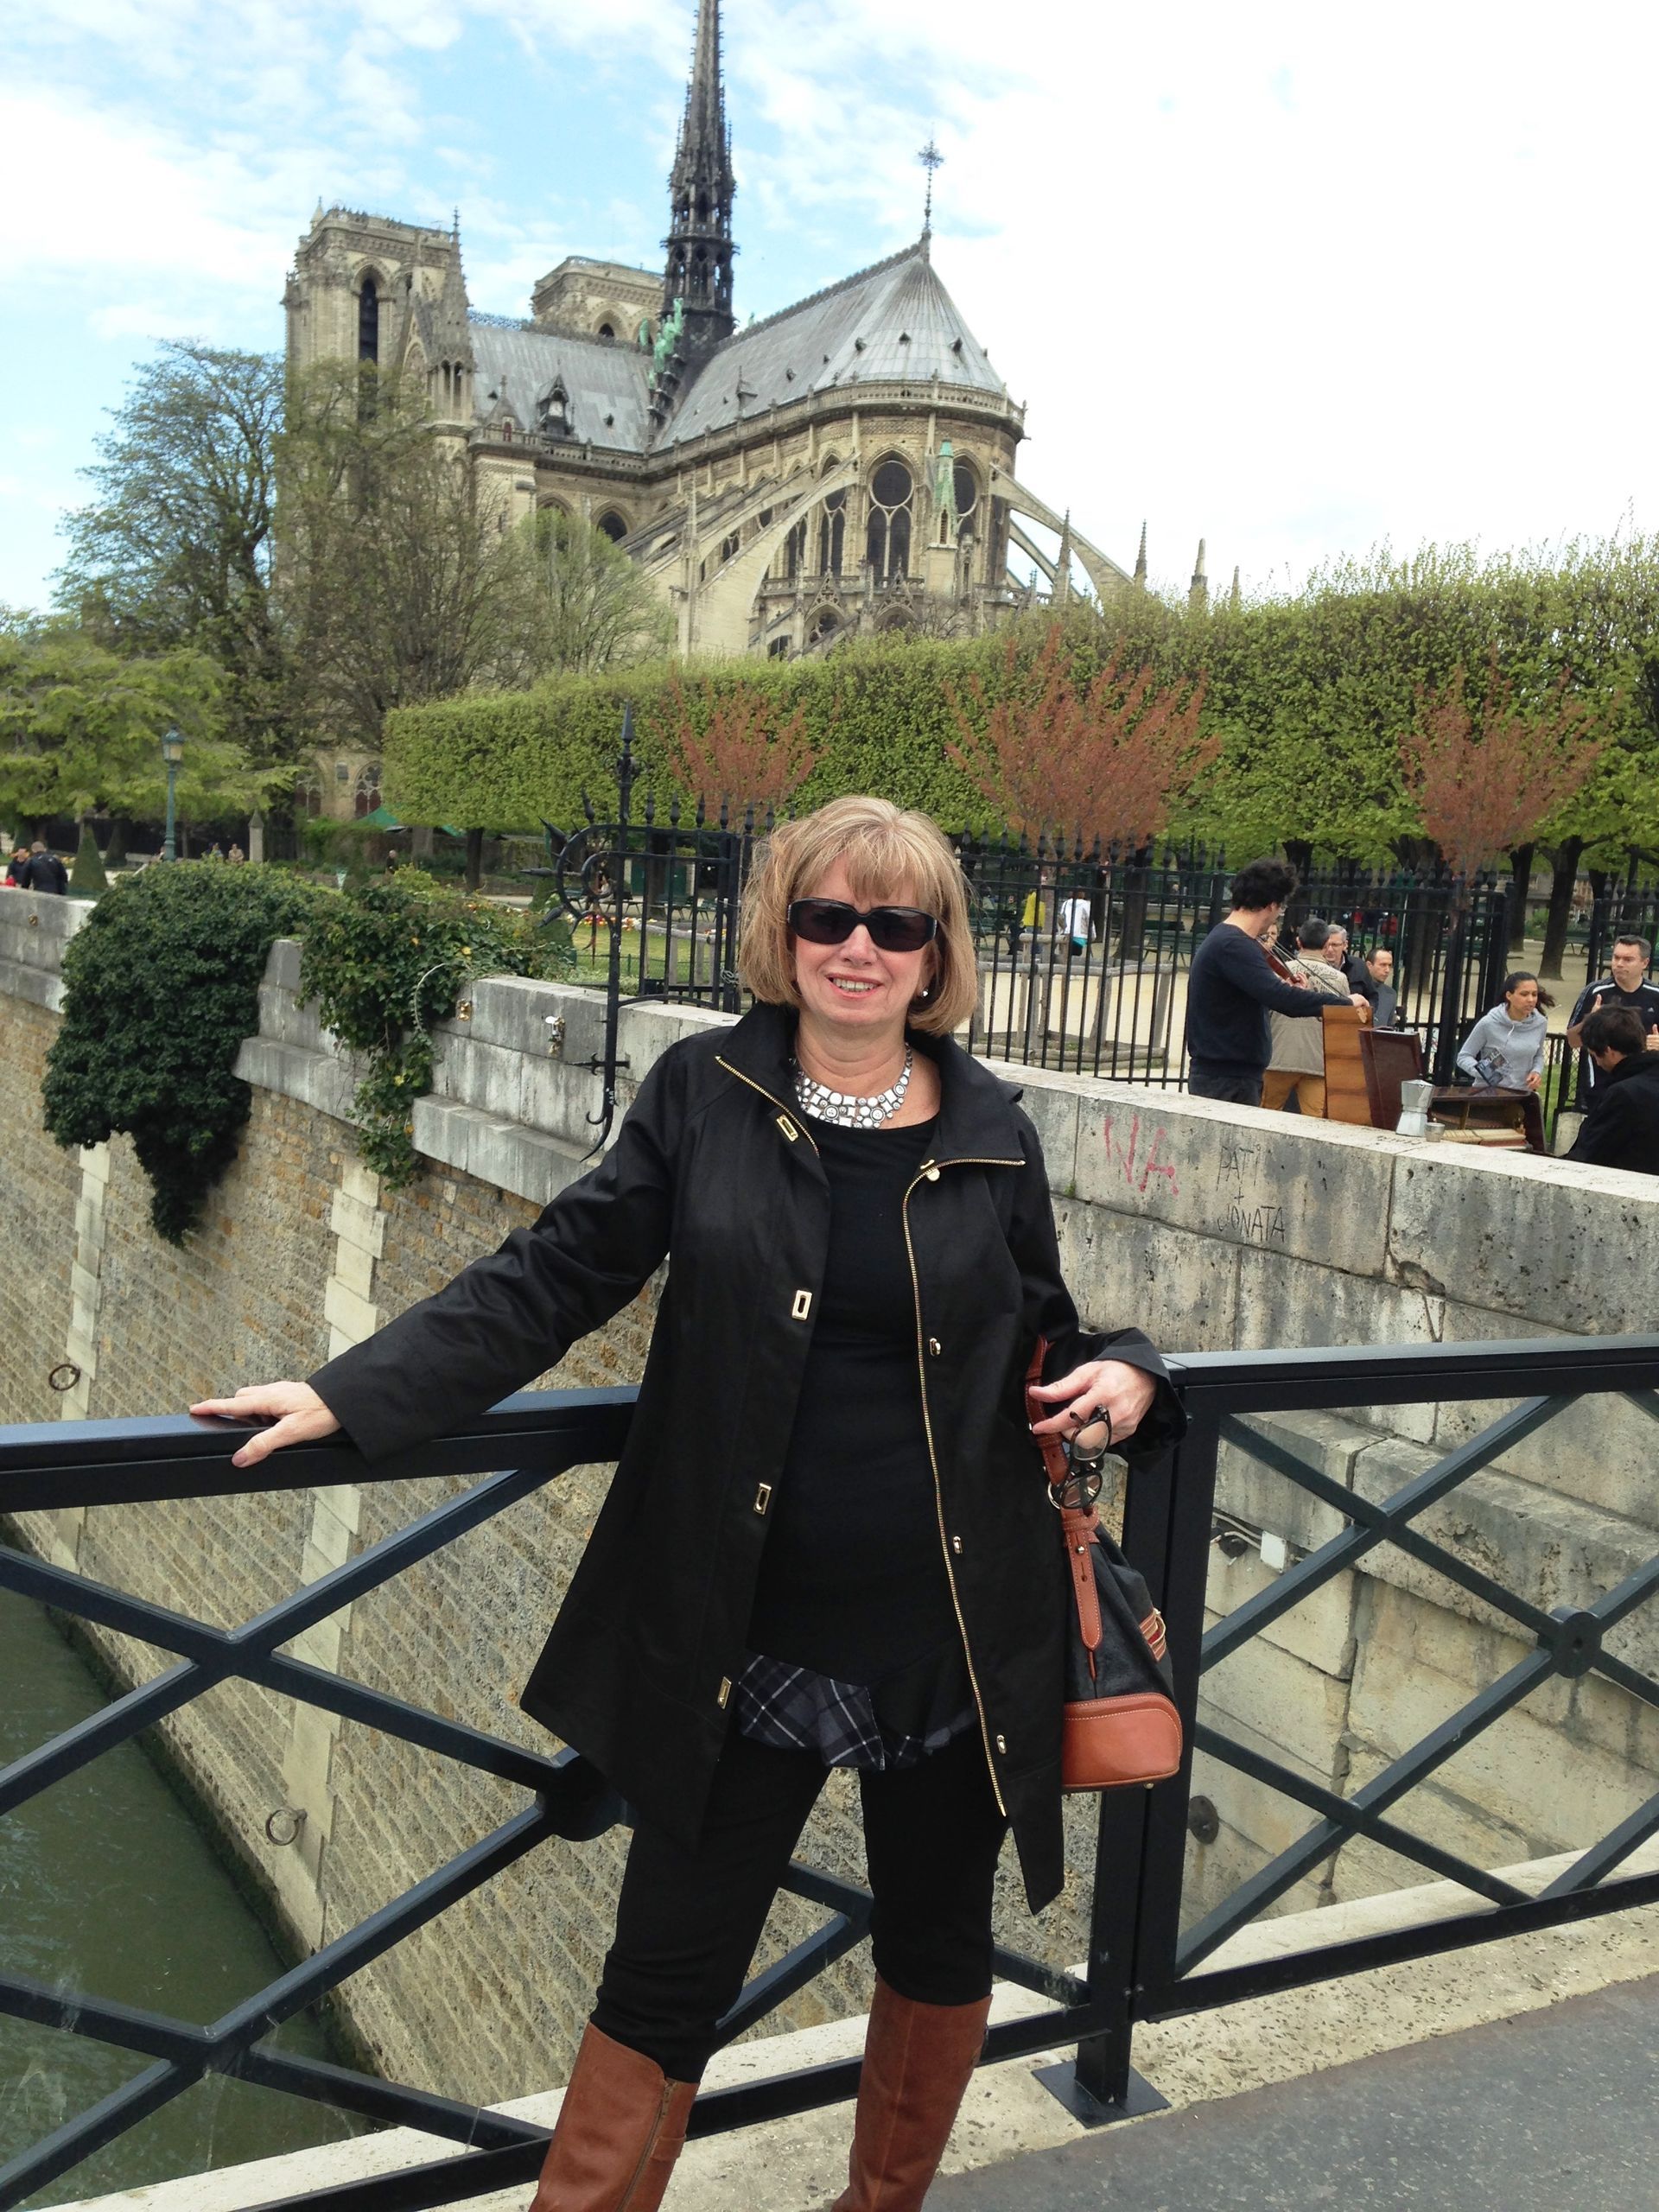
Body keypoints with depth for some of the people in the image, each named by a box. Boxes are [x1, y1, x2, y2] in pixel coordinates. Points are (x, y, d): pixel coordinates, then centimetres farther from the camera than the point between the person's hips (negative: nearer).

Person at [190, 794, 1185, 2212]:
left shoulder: (990, 1133, -1)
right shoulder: (706, 1094, -5)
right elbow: (556, 1278, -5)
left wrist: (1122, 1374, -10)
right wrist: (350, 1397, -12)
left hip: (949, 1638, 2)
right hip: (745, 1640, -2)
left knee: (937, 1938, 21)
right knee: (669, 1978, 8)